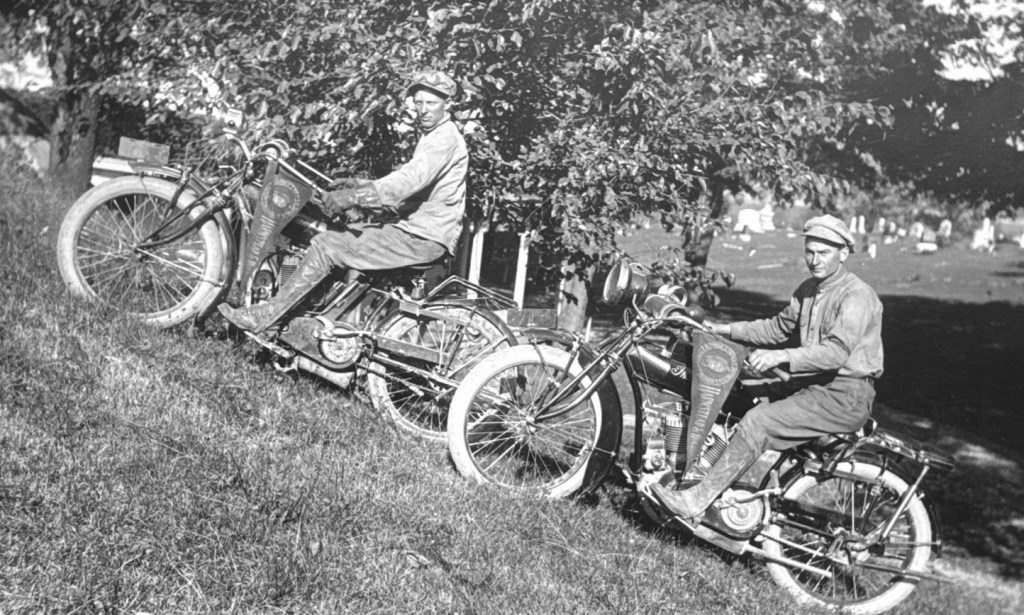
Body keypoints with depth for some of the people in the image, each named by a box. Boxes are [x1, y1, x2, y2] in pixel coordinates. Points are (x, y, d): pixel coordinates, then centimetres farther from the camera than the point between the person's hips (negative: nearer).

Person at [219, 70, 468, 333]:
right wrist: (357, 186, 13)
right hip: (418, 226, 10)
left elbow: (410, 179, -30)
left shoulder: (445, 138, -15)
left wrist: (354, 196, -40)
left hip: (424, 239, -10)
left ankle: (264, 316, -11)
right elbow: (406, 179, 24)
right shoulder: (433, 136, 20)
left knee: (326, 246, -15)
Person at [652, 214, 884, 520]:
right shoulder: (809, 289, 14)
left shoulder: (857, 296, -16)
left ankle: (696, 502, -24)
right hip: (812, 385, 10)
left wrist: (781, 357, -39)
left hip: (845, 397, -10)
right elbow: (779, 327, 23)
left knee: (758, 423, -25)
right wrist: (724, 330, 12)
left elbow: (836, 351, -29)